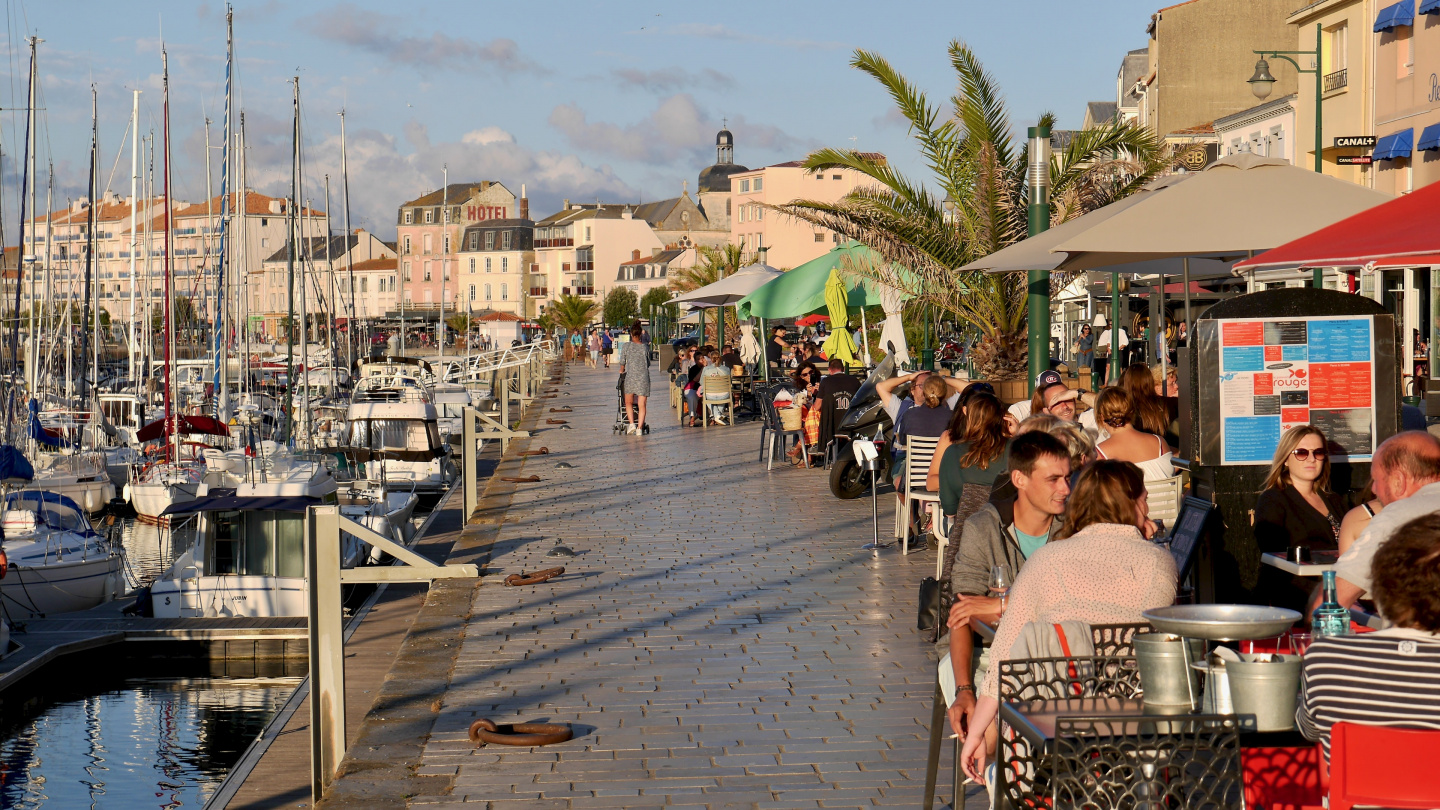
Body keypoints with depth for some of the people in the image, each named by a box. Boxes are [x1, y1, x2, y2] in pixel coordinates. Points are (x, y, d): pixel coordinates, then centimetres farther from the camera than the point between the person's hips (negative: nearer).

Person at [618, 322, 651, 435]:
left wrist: (622, 371, 27)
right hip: (644, 378, 1)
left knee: (628, 402, 16)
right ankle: (639, 428, -2)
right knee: (641, 405, 4)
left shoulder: (626, 346, -2)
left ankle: (631, 423, 0)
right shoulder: (645, 347, 3)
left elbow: (622, 363, 5)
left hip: (630, 377, -1)